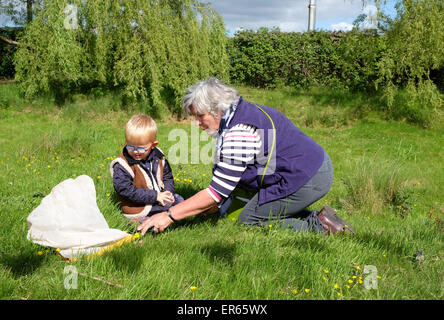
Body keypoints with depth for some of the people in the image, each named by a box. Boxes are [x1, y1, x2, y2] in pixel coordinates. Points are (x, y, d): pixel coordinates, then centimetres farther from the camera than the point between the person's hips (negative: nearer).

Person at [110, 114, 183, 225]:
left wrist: (168, 192, -9)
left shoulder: (157, 157, 0)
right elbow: (126, 190, -23)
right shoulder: (122, 166, -18)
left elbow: (167, 177, 14)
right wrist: (155, 196, -25)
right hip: (139, 209, -7)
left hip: (160, 197, 7)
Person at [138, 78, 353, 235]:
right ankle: (317, 218, 13)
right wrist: (214, 205, 12)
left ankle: (316, 226, -4)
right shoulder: (243, 113, 9)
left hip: (305, 182, -10)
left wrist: (169, 215, -17)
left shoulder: (239, 134, -23)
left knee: (248, 220, 0)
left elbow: (218, 192, -21)